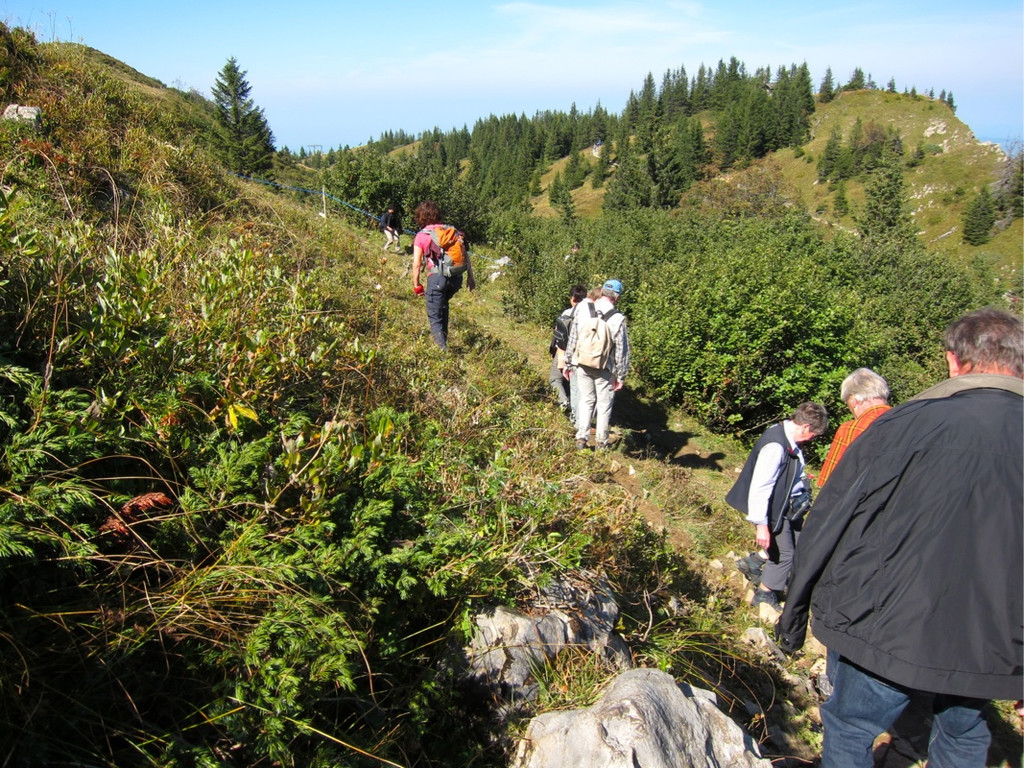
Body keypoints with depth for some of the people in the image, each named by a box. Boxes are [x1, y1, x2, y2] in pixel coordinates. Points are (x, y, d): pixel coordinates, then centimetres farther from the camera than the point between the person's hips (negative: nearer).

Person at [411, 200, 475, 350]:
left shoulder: (421, 236, 4)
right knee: (443, 304, 31)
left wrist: (416, 285, 8)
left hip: (437, 277, -5)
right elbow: (465, 254, 11)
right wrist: (470, 276, 15)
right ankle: (443, 337, 35)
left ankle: (442, 348, -7)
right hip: (456, 277, 5)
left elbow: (416, 264, 0)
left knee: (435, 316, 4)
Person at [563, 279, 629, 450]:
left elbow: (572, 340, 2)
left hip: (582, 366, 3)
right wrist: (621, 375, 0)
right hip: (605, 369, -2)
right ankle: (601, 442, 20)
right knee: (604, 405, 12)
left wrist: (568, 363, 12)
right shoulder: (618, 319, -12)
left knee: (586, 400, 18)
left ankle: (581, 438, 16)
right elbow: (622, 351, -9)